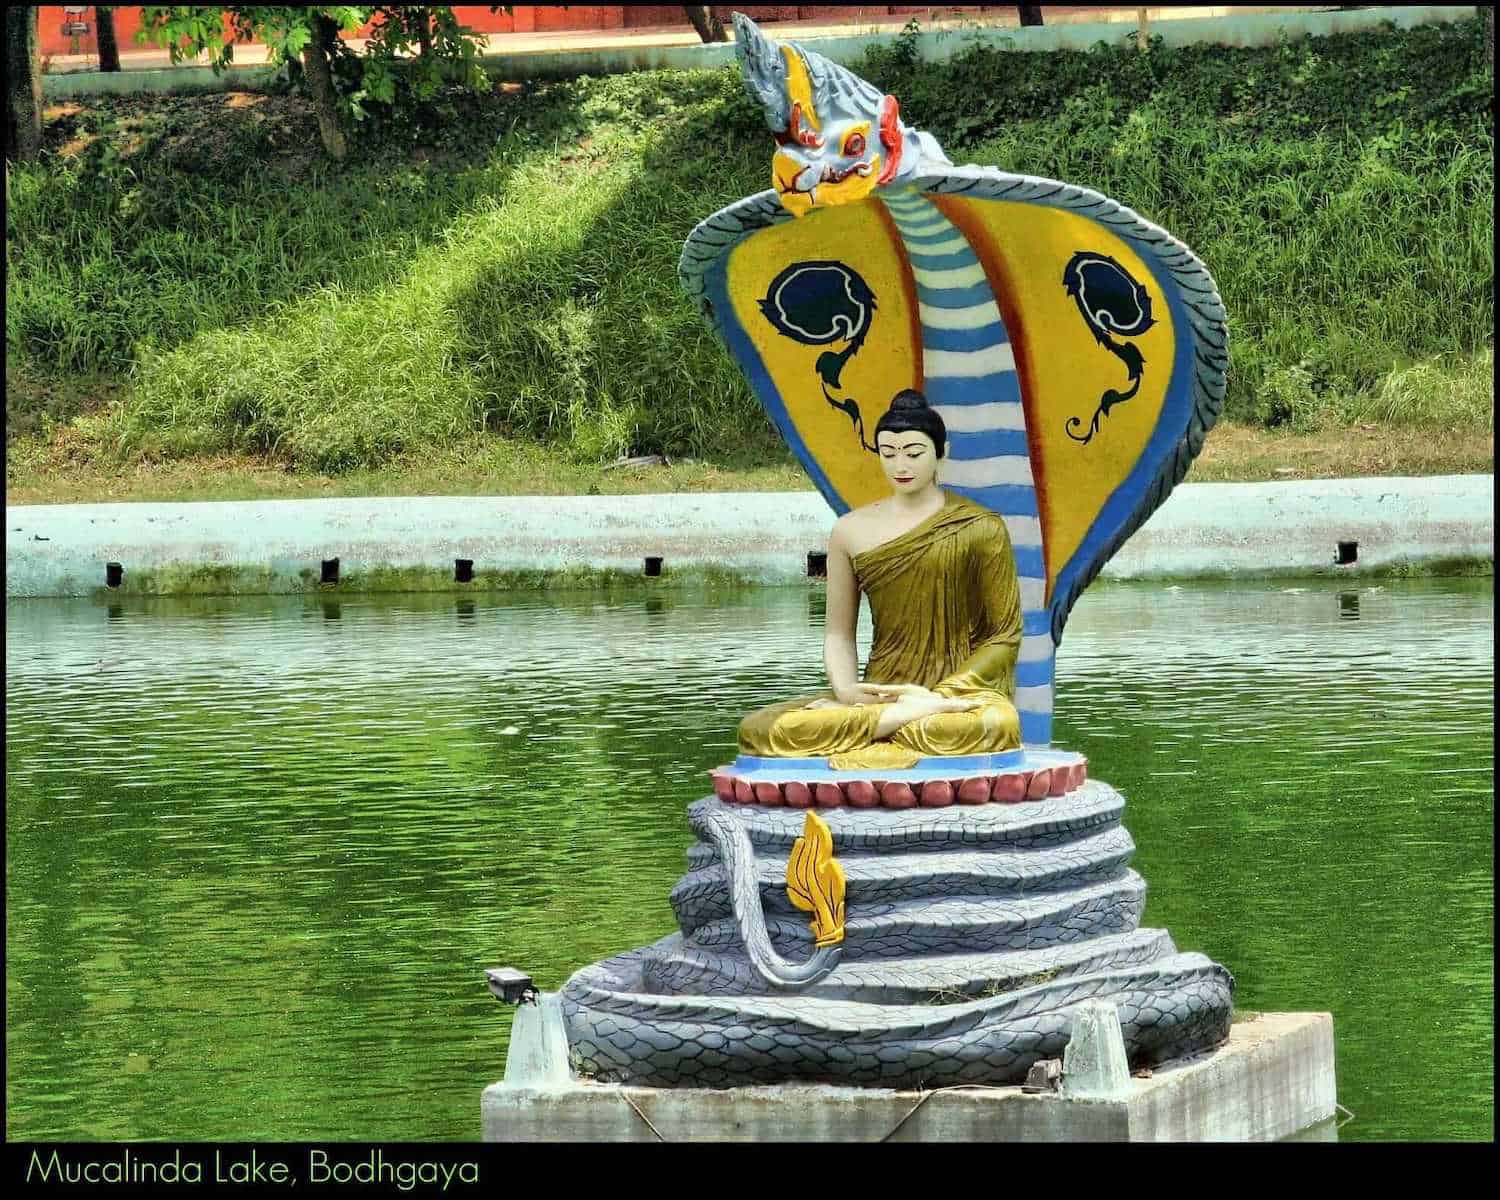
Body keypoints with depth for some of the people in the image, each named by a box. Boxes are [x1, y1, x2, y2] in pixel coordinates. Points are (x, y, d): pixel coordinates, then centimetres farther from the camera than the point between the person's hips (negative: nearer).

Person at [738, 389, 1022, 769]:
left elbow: (1005, 637, 2)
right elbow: (839, 632, 13)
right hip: (879, 692, 3)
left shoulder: (980, 529, 2)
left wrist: (941, 692, -12)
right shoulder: (852, 531, 10)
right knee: (759, 729, -25)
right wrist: (846, 689, -9)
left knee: (997, 724, -43)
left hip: (963, 688, -3)